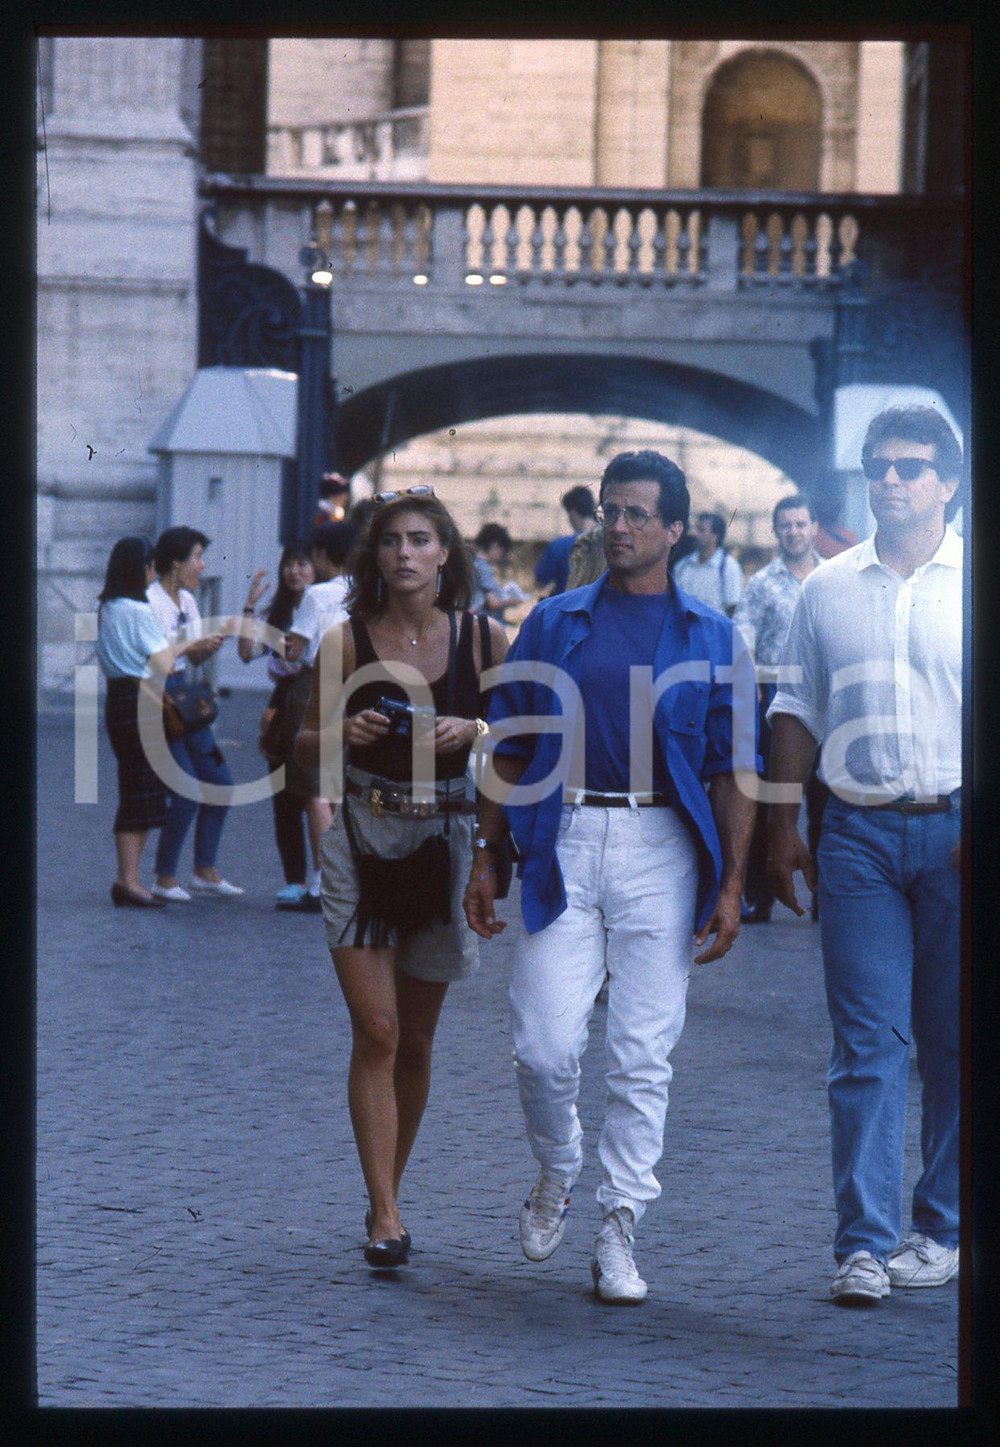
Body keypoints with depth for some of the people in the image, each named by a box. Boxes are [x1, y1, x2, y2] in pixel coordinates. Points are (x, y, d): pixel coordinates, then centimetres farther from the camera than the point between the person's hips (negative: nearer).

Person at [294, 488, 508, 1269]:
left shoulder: (484, 639, 0)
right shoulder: (346, 641, 0)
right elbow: (307, 750, 0)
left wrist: (474, 731, -15)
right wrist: (343, 733, -21)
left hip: (446, 840, 1)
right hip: (362, 838, -1)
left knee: (415, 1040, 9)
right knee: (376, 1030, -10)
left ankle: (388, 1196, 26)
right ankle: (385, 1214, -11)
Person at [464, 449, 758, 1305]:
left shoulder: (712, 640, 7)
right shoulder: (556, 623, 11)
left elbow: (733, 774, 6)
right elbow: (512, 750, 14)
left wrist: (731, 886, -1)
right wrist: (487, 856, 8)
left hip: (661, 848, -1)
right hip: (562, 843, 1)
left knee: (642, 1055, -1)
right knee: (545, 1045, -5)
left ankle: (619, 1232, 8)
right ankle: (557, 1169, 24)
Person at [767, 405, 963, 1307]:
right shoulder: (828, 590, 10)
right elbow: (797, 715, 16)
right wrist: (782, 827, 11)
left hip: (953, 829, -1)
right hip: (860, 833, 1)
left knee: (954, 1045, 5)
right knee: (868, 1046, -4)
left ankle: (940, 1228, 17)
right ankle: (864, 1242, -3)